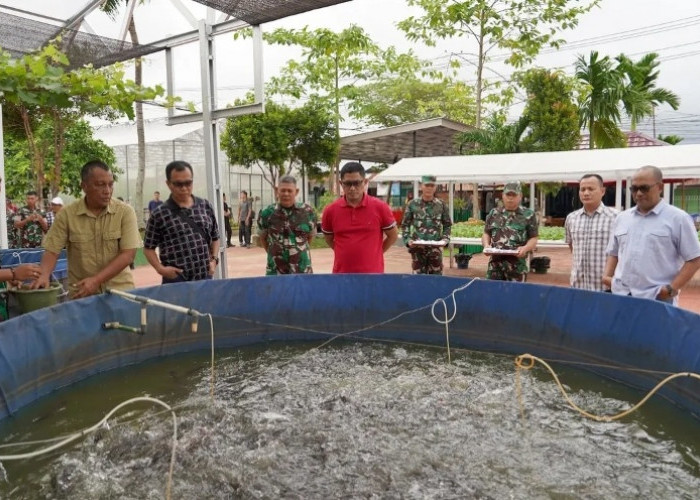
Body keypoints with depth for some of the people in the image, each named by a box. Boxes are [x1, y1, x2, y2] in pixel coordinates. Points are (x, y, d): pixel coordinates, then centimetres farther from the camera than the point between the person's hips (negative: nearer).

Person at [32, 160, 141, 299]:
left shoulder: (125, 212, -7)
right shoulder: (66, 214, -3)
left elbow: (128, 255, -11)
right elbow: (52, 251, 1)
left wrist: (96, 280, -19)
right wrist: (44, 276, -19)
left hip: (119, 290, -1)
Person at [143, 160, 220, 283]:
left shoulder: (206, 206, 8)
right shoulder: (159, 214, -3)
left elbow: (215, 237, 17)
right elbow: (149, 248, 3)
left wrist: (214, 259, 4)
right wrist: (160, 268, -11)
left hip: (205, 277, 4)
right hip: (176, 281, -3)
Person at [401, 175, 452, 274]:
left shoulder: (442, 205, 5)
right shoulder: (412, 204, 2)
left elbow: (447, 225, 11)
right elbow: (405, 225, 6)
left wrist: (445, 239, -5)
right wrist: (407, 239, -9)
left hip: (436, 248, 1)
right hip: (417, 248, 0)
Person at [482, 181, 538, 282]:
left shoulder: (528, 215, 3)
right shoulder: (494, 213, 12)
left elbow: (533, 238, 3)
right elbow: (486, 233, 16)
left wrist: (525, 248, -17)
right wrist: (486, 245, -4)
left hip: (517, 264, -2)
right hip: (495, 262, 3)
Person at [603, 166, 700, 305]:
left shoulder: (678, 218, -1)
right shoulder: (622, 218, 13)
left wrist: (672, 288, -12)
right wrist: (607, 275, 4)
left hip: (658, 300, -4)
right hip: (620, 297, 4)